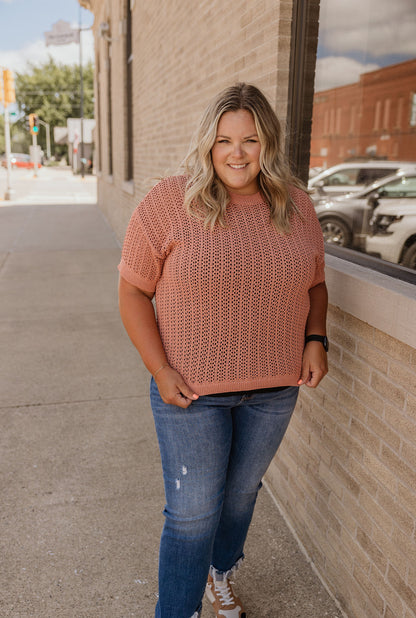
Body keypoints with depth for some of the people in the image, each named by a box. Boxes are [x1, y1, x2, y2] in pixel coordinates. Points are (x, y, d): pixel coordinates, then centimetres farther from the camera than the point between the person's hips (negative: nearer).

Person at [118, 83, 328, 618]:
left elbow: (313, 283, 13)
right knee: (193, 512, 6)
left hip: (274, 389, 5)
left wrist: (315, 340, -3)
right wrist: (160, 370, -15)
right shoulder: (169, 203, -11)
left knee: (241, 491, 23)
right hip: (191, 390, -4)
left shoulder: (295, 206, 1)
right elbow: (133, 292, -9)